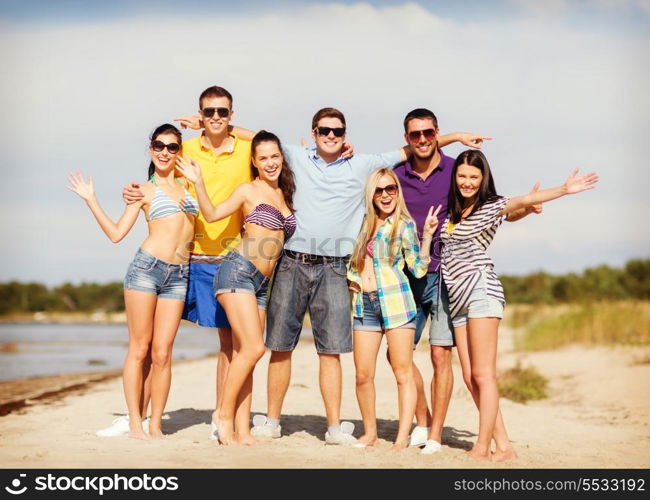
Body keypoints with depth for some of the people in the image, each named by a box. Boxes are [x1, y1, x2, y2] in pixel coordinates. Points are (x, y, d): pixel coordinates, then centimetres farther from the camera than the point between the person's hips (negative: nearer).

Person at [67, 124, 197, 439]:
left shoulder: (187, 184, 17)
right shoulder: (144, 190, 8)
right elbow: (116, 234, 5)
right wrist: (90, 199, 1)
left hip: (178, 275, 3)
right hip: (146, 267, -3)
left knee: (162, 353, -1)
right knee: (139, 348, -3)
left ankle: (155, 425, 5)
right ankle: (135, 423, 2)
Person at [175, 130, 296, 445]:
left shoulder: (284, 194, 19)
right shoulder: (249, 190, 3)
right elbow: (212, 214, -3)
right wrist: (198, 183, -18)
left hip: (262, 283, 6)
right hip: (238, 270, -6)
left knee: (243, 354, 2)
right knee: (253, 348, -17)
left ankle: (241, 429, 1)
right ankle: (224, 416, -6)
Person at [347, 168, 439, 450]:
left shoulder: (404, 225, 2)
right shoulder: (363, 222, 15)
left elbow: (418, 268, -3)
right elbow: (352, 261, 28)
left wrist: (427, 236, -12)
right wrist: (352, 278, 10)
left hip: (395, 302, -4)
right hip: (364, 305, 5)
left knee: (403, 373, -5)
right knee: (363, 375, 2)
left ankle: (402, 438, -4)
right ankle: (370, 432, 16)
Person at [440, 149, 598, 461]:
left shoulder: (491, 206, 1)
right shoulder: (451, 212, 18)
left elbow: (525, 201, -16)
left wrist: (564, 189, -30)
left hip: (481, 290, -6)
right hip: (458, 297, 6)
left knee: (482, 374, -9)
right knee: (470, 376, 0)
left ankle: (482, 448, -9)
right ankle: (503, 446, 2)